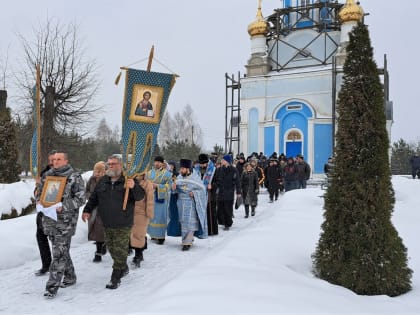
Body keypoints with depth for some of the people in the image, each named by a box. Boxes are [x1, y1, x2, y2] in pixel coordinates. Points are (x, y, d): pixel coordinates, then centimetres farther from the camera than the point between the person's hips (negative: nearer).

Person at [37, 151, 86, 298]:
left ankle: (52, 286, 0)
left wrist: (63, 206, -21)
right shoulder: (47, 175, 11)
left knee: (59, 253, -6)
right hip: (49, 219, 6)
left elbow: (80, 199, -10)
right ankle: (70, 277, 31)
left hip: (66, 220, -6)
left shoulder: (75, 177, -7)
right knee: (62, 250, 16)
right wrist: (39, 201, -2)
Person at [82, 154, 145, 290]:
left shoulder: (128, 180, -7)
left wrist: (134, 187, -31)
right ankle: (124, 268, 37)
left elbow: (140, 196, -13)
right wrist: (87, 210, 8)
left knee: (120, 251, -2)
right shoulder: (103, 181, 7)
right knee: (111, 249, 16)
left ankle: (115, 278, 9)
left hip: (123, 224, -5)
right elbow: (94, 198, 17)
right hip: (107, 224, 5)